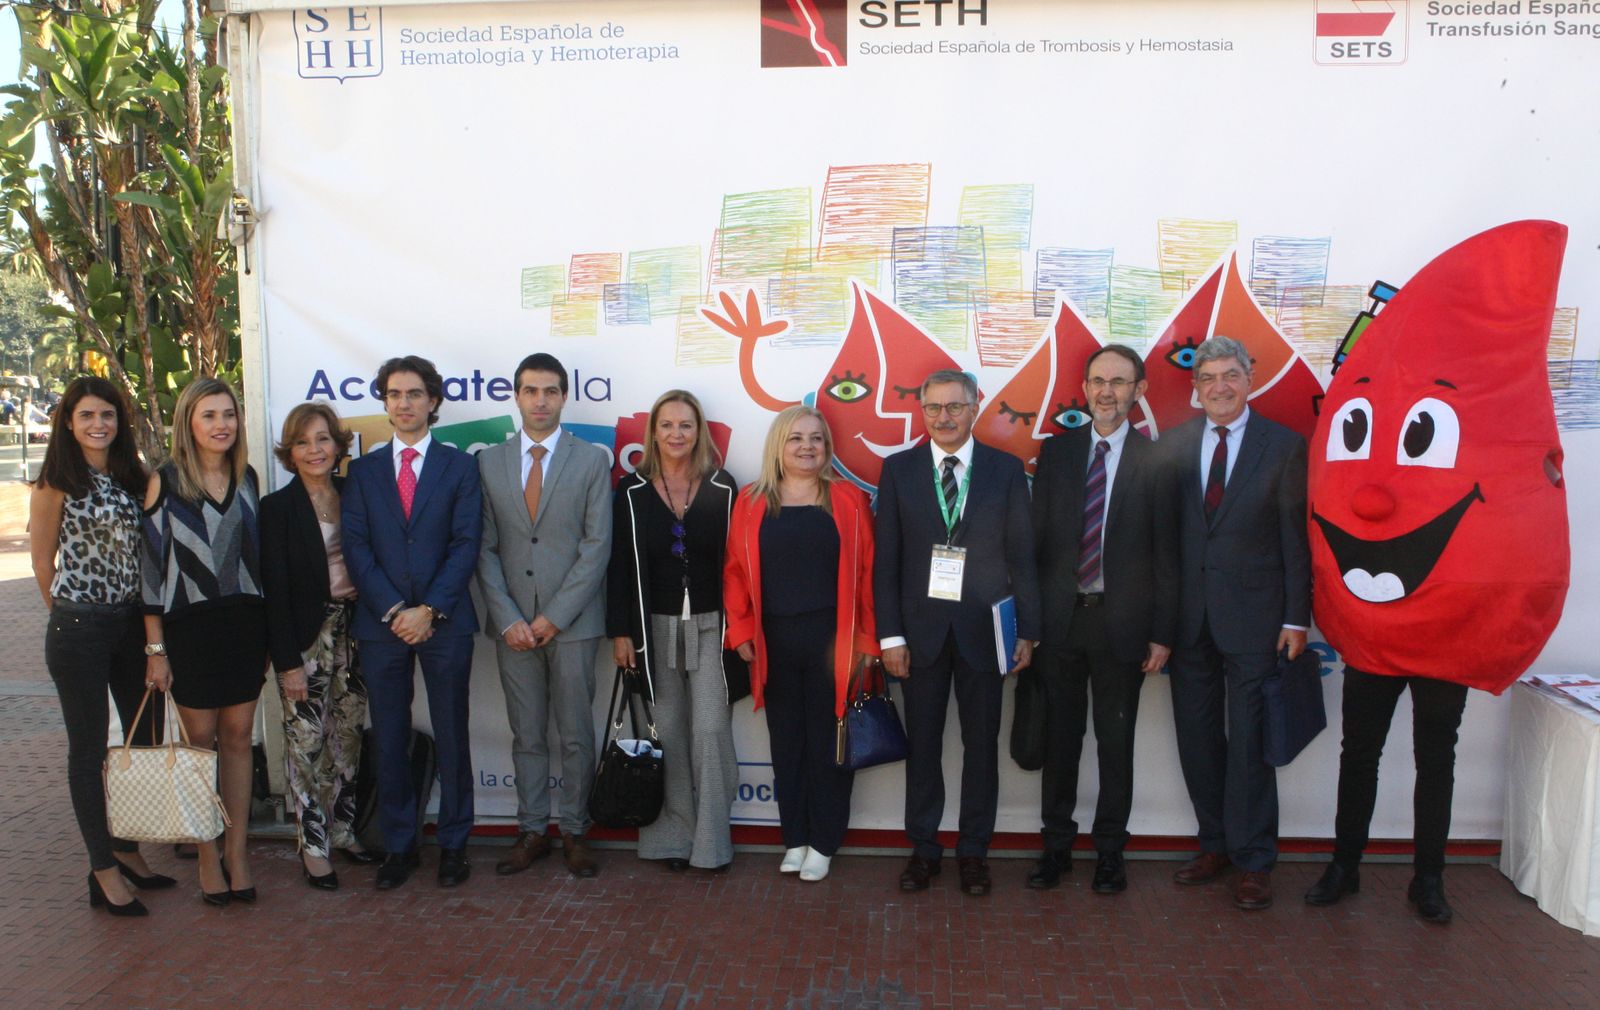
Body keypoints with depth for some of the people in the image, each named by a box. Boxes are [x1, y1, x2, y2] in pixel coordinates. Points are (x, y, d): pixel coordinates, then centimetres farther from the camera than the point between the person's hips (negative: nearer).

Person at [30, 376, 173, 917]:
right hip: (78, 629, -5)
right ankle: (104, 871, 14)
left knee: (145, 741, 11)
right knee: (89, 750, 5)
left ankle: (128, 849, 28)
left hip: (134, 623, 5)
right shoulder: (56, 483, -7)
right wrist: (72, 613, 7)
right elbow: (43, 560, 0)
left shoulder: (134, 477, 7)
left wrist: (148, 618, 7)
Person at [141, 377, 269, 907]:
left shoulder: (246, 477, 7)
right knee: (200, 737, 4)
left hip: (245, 621, 3)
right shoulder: (164, 482, -5)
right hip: (190, 624, -3)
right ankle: (208, 856, 15)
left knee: (237, 735, 7)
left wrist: (265, 632, 9)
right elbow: (151, 565, -6)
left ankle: (237, 851, 15)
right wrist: (155, 648, -8)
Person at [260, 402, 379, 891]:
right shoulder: (278, 507, -6)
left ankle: (341, 828, 25)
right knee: (306, 740, 0)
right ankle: (313, 846, 11)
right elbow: (275, 589, -8)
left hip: (353, 630, 5)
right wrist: (287, 661, -11)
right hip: (306, 636, -4)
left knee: (349, 735, 11)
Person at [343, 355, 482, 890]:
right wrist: (393, 610, -11)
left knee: (451, 736, 5)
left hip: (445, 622, -2)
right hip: (380, 623, 2)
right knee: (389, 740, 7)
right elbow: (356, 546, 1)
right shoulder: (363, 470, 10)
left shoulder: (459, 466, 5)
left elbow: (465, 544, -3)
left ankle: (453, 843, 17)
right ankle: (398, 846, 19)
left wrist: (429, 610, -12)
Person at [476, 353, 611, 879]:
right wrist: (508, 618, -6)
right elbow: (485, 548, 5)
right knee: (526, 736, 10)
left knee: (576, 735, 5)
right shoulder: (490, 462, 7)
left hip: (572, 621, -2)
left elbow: (596, 546, -5)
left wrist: (553, 617, -10)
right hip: (513, 624, 2)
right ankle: (532, 831, 22)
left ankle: (575, 832, 18)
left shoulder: (592, 460, 1)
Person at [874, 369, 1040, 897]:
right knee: (922, 742, 8)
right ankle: (923, 848, 23)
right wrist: (890, 634, -4)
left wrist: (1026, 630, -2)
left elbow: (1022, 556, 3)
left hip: (983, 629, 0)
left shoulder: (1007, 470, 2)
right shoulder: (898, 469, 3)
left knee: (981, 744, 8)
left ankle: (974, 850, 22)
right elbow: (886, 558, 1)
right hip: (921, 628, 0)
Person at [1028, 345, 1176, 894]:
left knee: (1116, 741, 9)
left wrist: (1162, 632, -5)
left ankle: (1109, 851, 23)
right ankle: (1057, 845, 24)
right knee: (1060, 737, 11)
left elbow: (1166, 553, -2)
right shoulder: (1056, 451, 5)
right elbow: (1037, 536, 5)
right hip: (1059, 617, 2)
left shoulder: (1156, 460, -3)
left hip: (1122, 621, -2)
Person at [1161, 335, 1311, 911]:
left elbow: (1296, 538, -2)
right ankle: (1216, 844, 26)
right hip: (1189, 615, 3)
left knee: (1249, 740, 2)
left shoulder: (1284, 446, -1)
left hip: (1253, 614, -3)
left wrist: (1296, 618, -7)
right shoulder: (1174, 446, 7)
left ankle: (1253, 862, 14)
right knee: (1197, 735, 11)